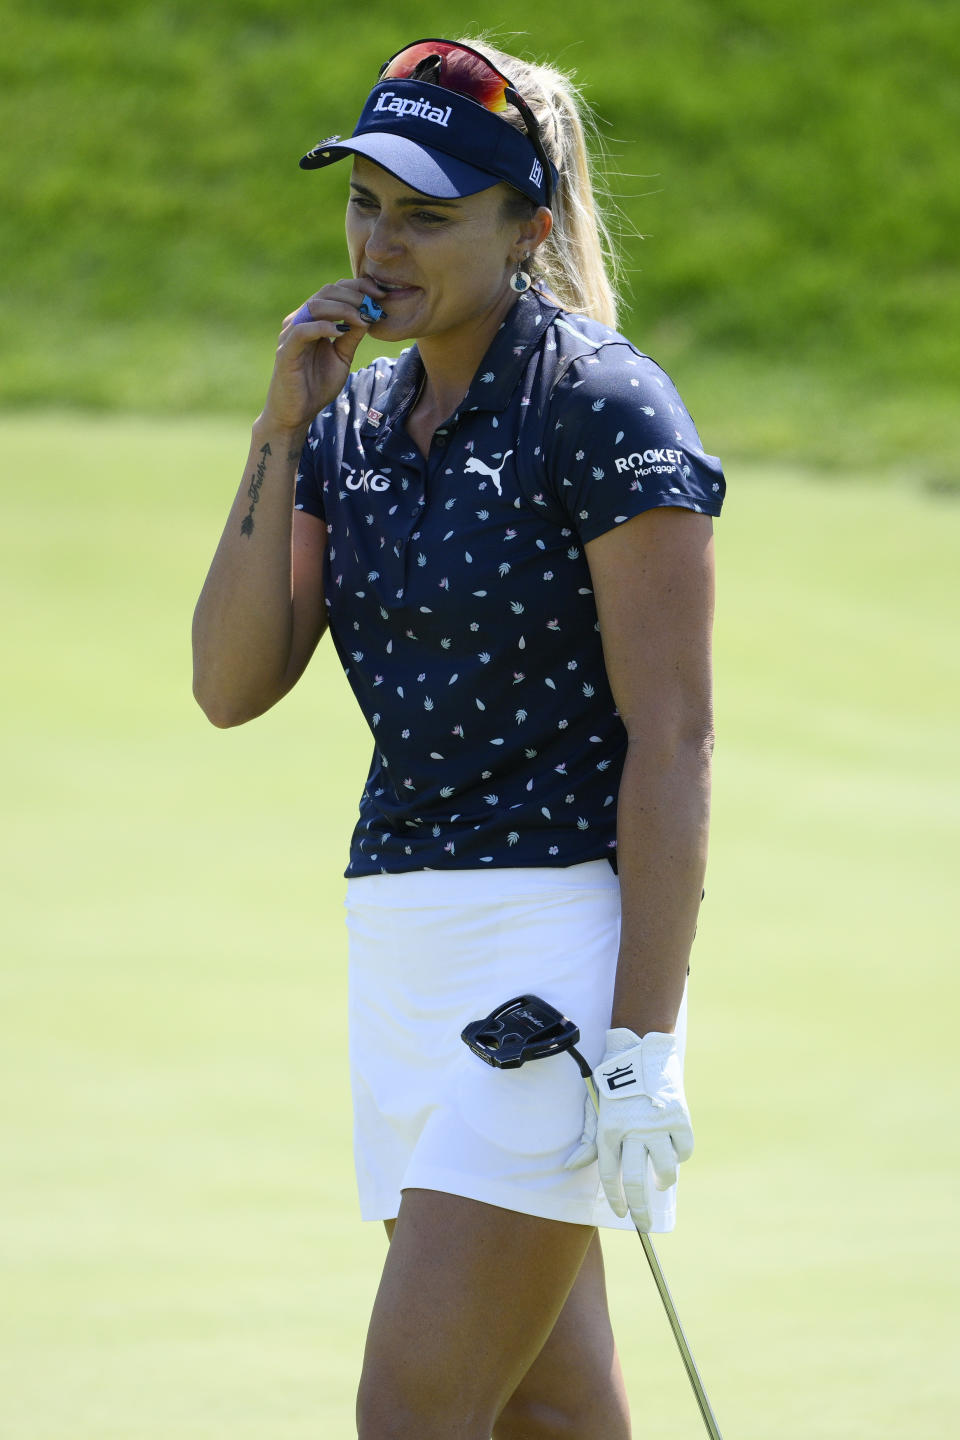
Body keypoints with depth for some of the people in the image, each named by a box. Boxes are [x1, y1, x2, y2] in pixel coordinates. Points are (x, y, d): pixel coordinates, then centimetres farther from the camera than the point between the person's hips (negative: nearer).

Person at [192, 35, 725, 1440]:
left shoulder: (607, 409, -10)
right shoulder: (356, 420, 12)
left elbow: (672, 734, -14)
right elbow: (232, 684, 5)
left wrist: (643, 1040, -19)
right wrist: (283, 429, -3)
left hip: (563, 940, -8)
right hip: (401, 942, 8)